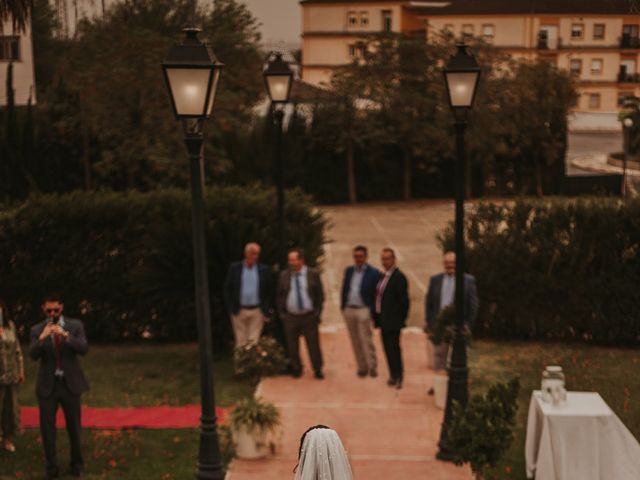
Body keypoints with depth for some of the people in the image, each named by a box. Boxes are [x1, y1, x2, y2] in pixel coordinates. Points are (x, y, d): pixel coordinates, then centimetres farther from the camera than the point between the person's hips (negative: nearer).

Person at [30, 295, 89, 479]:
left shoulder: (75, 325, -1)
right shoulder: (37, 330, 1)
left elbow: (83, 349, -15)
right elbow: (33, 355, -13)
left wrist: (65, 335, -29)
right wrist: (42, 337, -30)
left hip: (70, 383, 0)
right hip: (47, 385, 0)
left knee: (74, 426, 10)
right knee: (47, 428, 2)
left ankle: (77, 463, 27)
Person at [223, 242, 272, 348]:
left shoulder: (264, 269, 3)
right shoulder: (234, 268, 2)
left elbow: (268, 291, 5)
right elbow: (227, 289, 3)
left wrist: (266, 310, -2)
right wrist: (230, 309, -4)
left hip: (257, 311, 0)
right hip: (239, 311, 0)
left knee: (254, 341, -1)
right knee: (241, 341, 4)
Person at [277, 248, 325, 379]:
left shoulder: (313, 274, -2)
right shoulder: (284, 275, 2)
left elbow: (320, 295, 4)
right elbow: (280, 295, 8)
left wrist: (317, 312, -2)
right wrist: (281, 313, 3)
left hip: (309, 316, -1)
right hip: (290, 317, 2)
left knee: (313, 344, 0)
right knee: (292, 346, 6)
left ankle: (318, 370, 13)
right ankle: (296, 370, 21)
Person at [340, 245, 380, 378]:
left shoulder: (373, 273, -5)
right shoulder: (348, 271, 11)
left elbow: (376, 294, -5)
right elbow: (344, 290, 15)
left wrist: (372, 311, -11)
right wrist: (343, 306, 8)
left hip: (364, 311, -5)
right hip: (349, 310, 5)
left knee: (366, 340, -6)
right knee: (355, 341, 8)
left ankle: (372, 367, 3)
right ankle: (362, 367, 15)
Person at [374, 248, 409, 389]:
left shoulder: (398, 277, -14)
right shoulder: (383, 276, 13)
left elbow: (404, 300, -15)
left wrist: (402, 319, -9)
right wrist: (378, 317, 14)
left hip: (393, 321, -8)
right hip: (383, 320, 8)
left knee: (393, 348, -5)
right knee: (388, 348, 13)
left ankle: (397, 376, 3)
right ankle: (394, 375, 23)